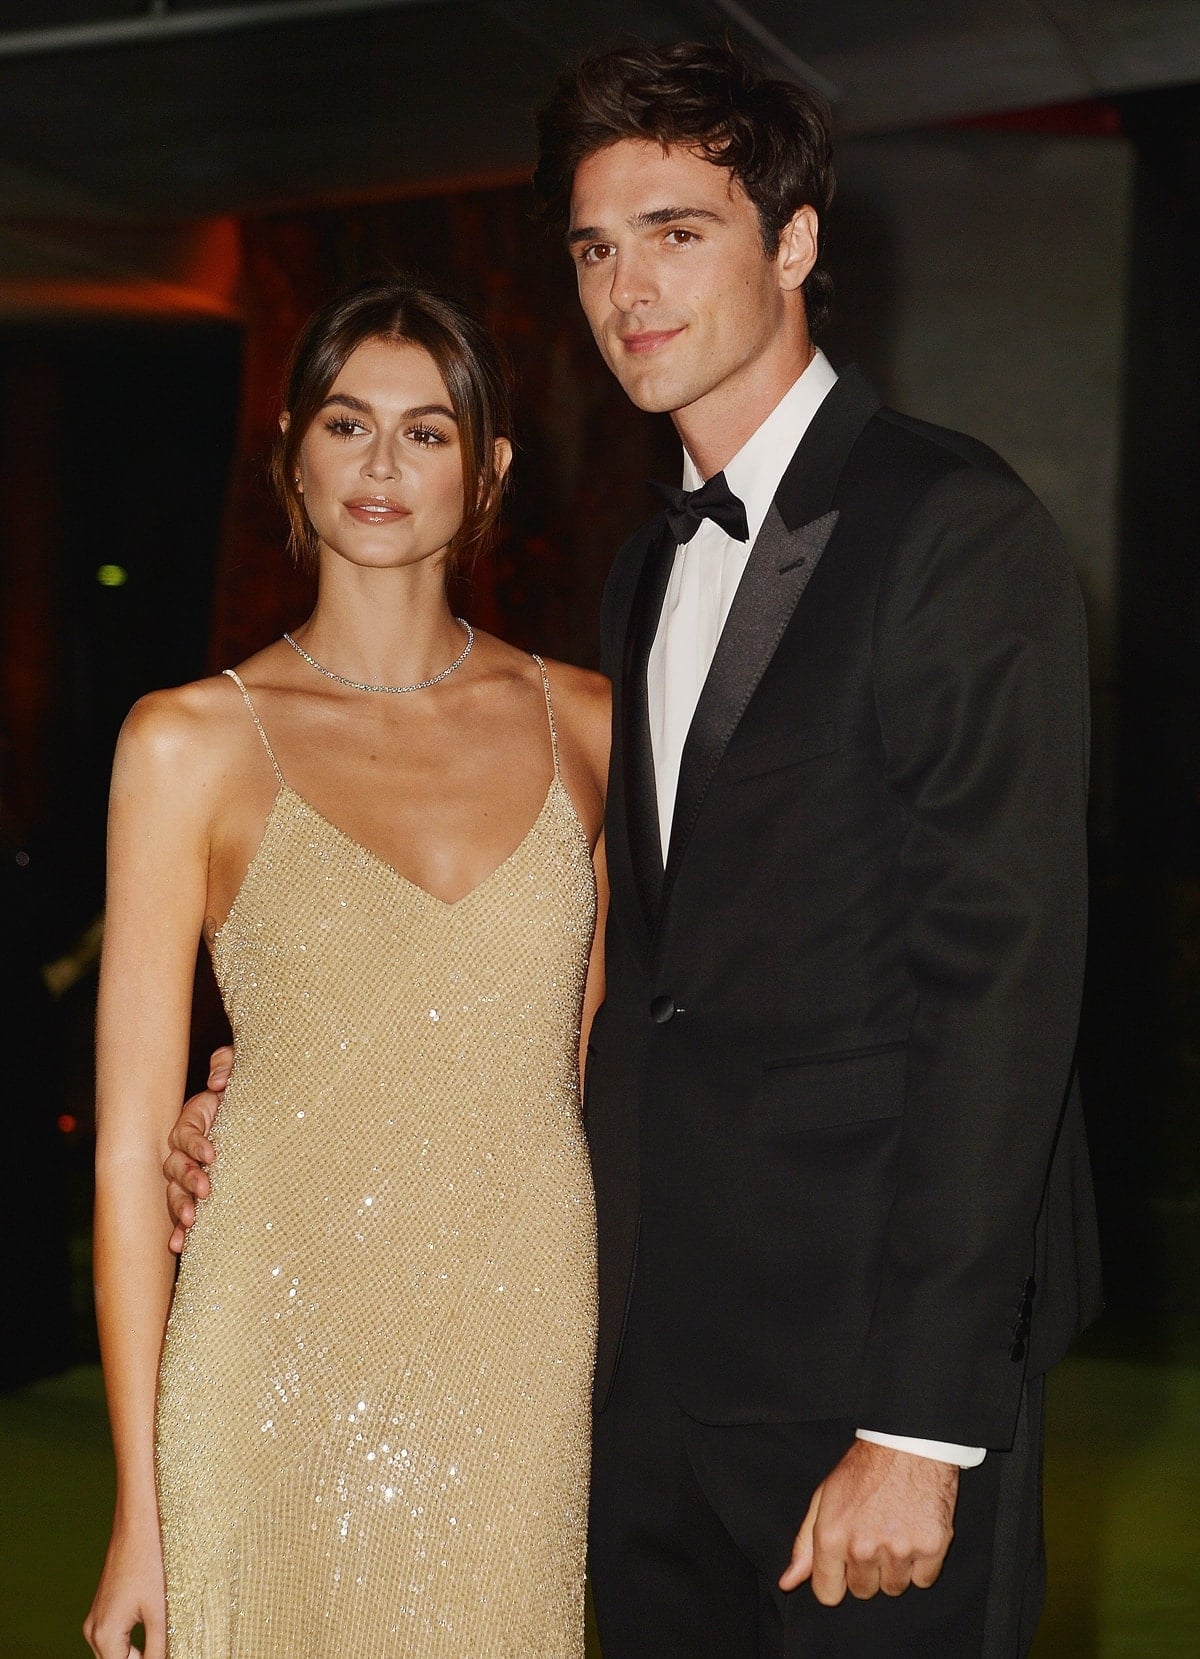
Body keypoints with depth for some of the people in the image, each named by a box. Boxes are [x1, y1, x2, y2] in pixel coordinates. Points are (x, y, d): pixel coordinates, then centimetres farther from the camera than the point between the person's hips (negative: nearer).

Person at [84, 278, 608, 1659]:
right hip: (289, 1359, -2)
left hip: (537, 1354, 2)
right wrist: (138, 1509, -6)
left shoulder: (583, 726, 4)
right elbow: (132, 1144, -4)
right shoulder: (191, 742, -4)